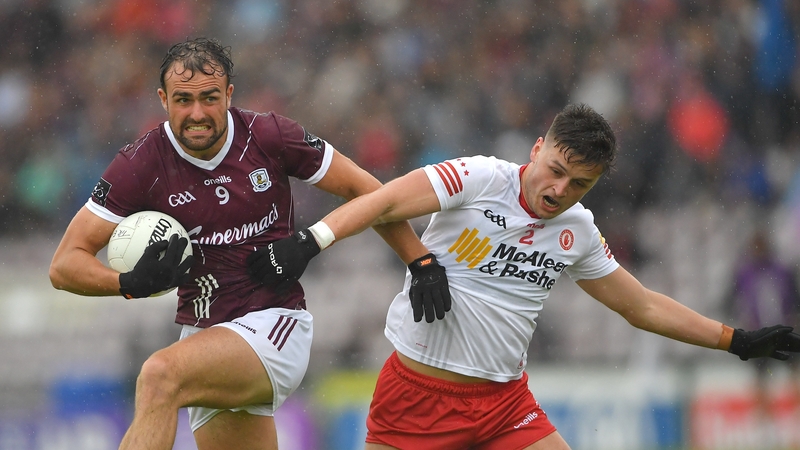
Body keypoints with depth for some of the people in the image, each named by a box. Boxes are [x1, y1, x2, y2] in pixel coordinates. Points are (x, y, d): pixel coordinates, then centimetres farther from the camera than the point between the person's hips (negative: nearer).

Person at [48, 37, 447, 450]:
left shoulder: (270, 137, -7)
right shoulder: (141, 164, -6)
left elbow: (362, 190, 6)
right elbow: (64, 265, -5)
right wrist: (132, 283, -24)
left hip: (275, 324, -4)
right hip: (204, 334, 4)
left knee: (161, 375, -29)